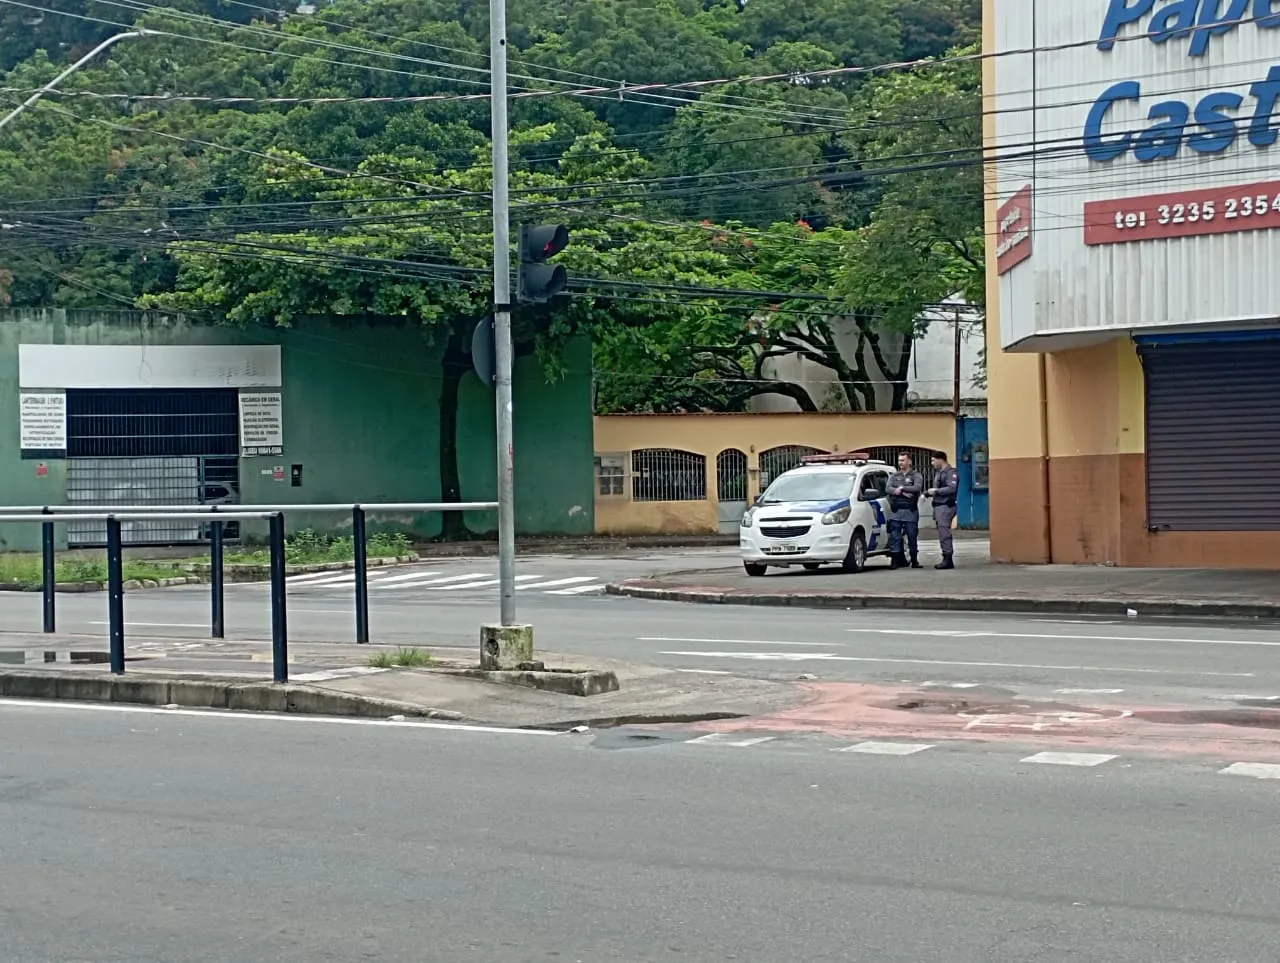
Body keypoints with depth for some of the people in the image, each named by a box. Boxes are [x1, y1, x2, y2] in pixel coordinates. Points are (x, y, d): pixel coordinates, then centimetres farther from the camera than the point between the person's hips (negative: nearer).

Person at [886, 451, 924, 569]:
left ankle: (914, 560, 10)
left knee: (912, 536, 1)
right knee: (895, 537, -2)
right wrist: (904, 493, -13)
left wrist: (901, 488, -12)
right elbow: (889, 489, -1)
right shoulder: (894, 476, 15)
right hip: (895, 511, 2)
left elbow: (917, 488, -14)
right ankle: (895, 560, 1)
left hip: (910, 511, -2)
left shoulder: (916, 476, 5)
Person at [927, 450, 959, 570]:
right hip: (938, 506, 10)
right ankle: (947, 560, 14)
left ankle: (948, 559, -13)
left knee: (944, 533, -13)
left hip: (946, 506, -10)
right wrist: (929, 493, 11)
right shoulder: (938, 472, 19)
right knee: (942, 533, 10)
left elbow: (952, 488, -21)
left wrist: (936, 491, -15)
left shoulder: (950, 472, -10)